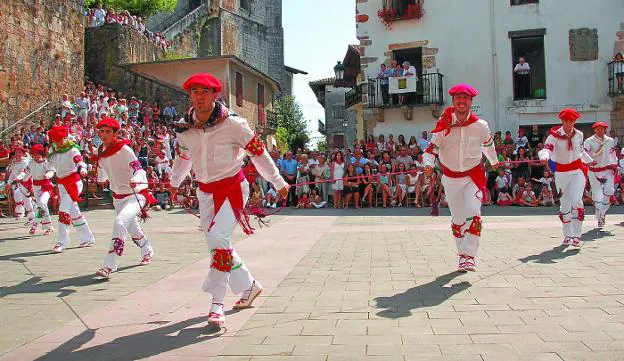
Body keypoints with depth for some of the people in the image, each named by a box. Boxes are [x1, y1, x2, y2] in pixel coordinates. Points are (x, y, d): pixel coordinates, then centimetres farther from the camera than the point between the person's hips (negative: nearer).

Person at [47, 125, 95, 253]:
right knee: (74, 212, 13)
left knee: (63, 210, -15)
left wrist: (82, 169, -52)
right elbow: (51, 164, 23)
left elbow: (80, 161, -33)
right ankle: (88, 238, 24)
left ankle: (62, 242, -7)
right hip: (61, 184, 8)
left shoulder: (72, 150, -16)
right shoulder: (53, 150, 5)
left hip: (73, 183, -8)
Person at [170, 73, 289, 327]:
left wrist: (278, 182, -1)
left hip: (233, 188, -6)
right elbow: (182, 156, 18)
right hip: (205, 192, 6)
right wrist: (175, 182, 32)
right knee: (218, 244, 12)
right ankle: (249, 285, 34)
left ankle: (217, 304, -16)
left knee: (217, 237, -23)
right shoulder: (183, 127, -2)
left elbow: (258, 152, -7)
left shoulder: (233, 124, -16)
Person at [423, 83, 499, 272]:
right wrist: (429, 165, -30)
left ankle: (468, 256, -18)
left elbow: (488, 144, 13)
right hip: (450, 177, 1)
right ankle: (463, 255, 25)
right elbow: (431, 149, -9)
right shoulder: (444, 125, -11)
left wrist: (494, 161, 30)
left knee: (473, 214, -20)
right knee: (457, 219, 10)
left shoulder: (480, 125, -8)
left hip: (473, 176, -1)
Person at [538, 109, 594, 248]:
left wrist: (590, 160, 33)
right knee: (564, 205, 8)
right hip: (561, 173, -1)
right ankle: (567, 235, 23)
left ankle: (576, 235, -13)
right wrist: (544, 156, -47)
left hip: (577, 171, 1)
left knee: (576, 201, -17)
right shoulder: (555, 135, -8)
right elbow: (547, 149, -25)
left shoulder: (579, 135, 4)